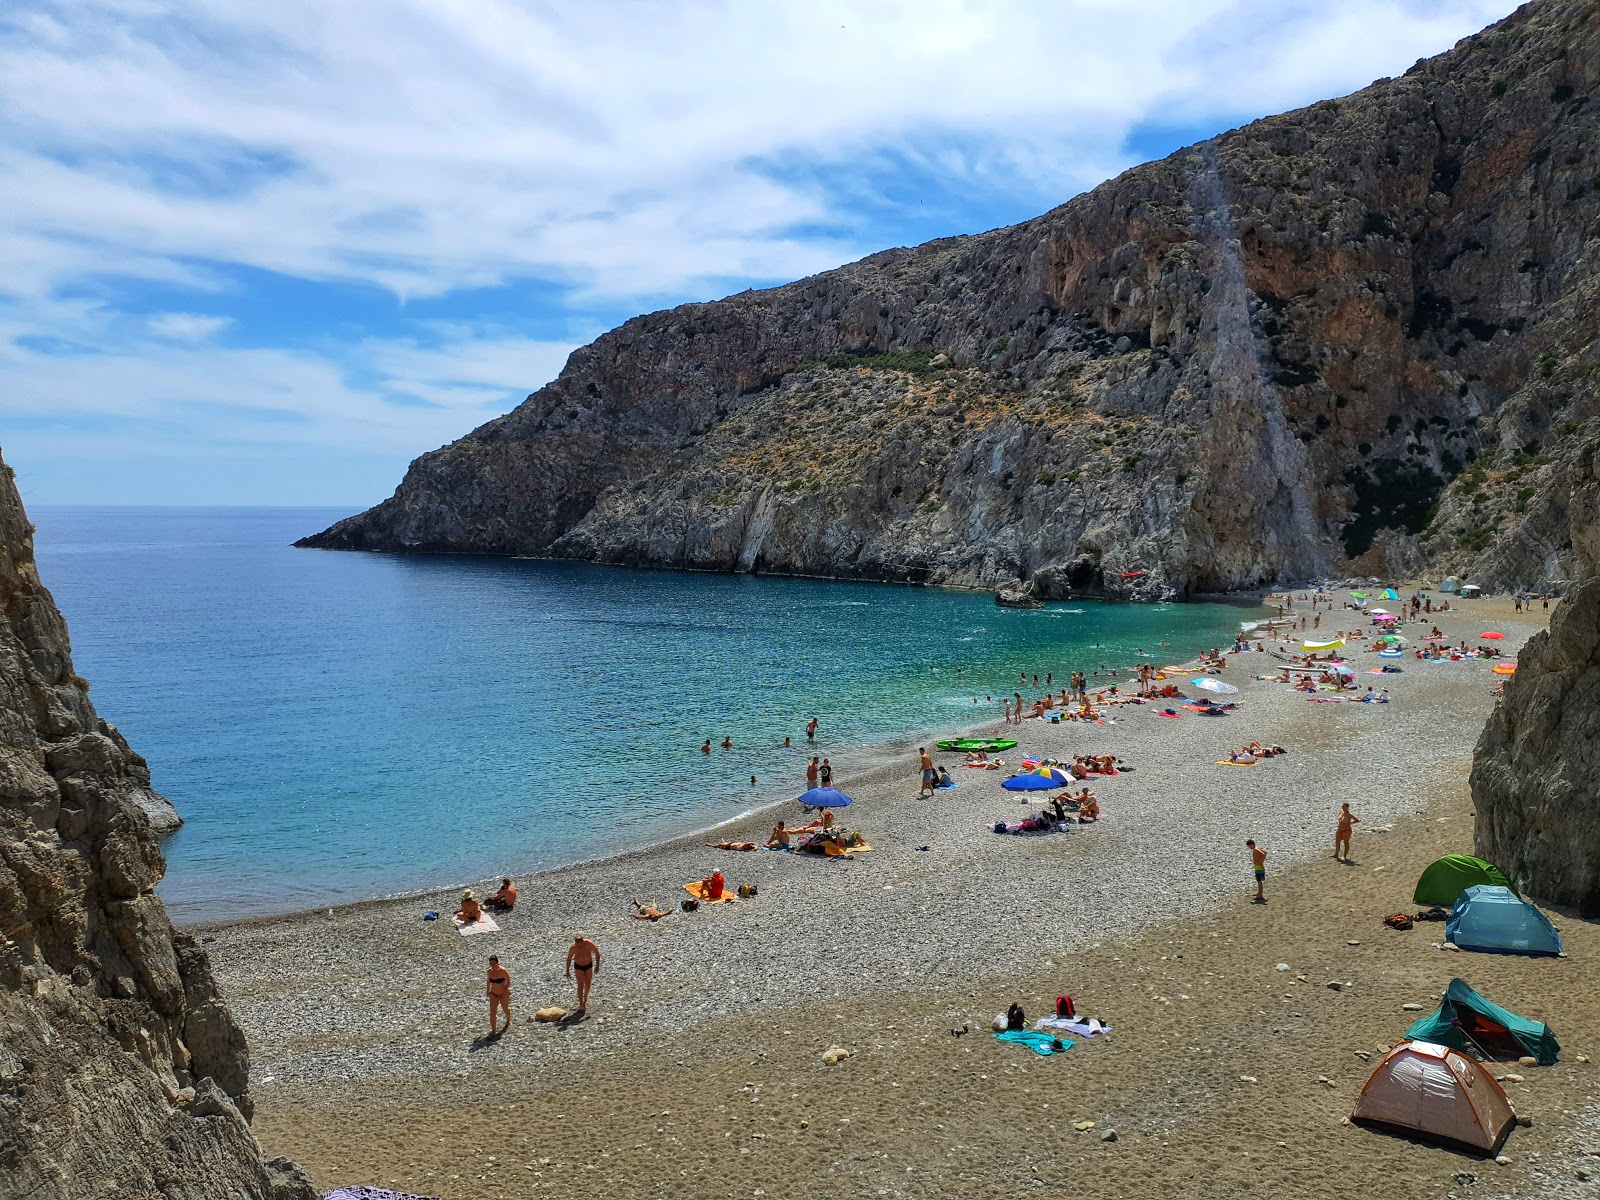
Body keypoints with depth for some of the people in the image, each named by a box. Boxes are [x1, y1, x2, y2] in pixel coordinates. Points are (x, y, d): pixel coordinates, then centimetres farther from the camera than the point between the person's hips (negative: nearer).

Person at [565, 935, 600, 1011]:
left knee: (588, 984, 12)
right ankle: (581, 1005, 0)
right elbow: (569, 959, -9)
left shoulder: (589, 944, -27)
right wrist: (567, 971, -2)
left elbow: (597, 953, -11)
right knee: (580, 985, -8)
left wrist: (597, 966, -11)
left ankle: (585, 997, 40)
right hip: (578, 966, -1)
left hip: (588, 965, 1)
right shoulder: (573, 948, -26)